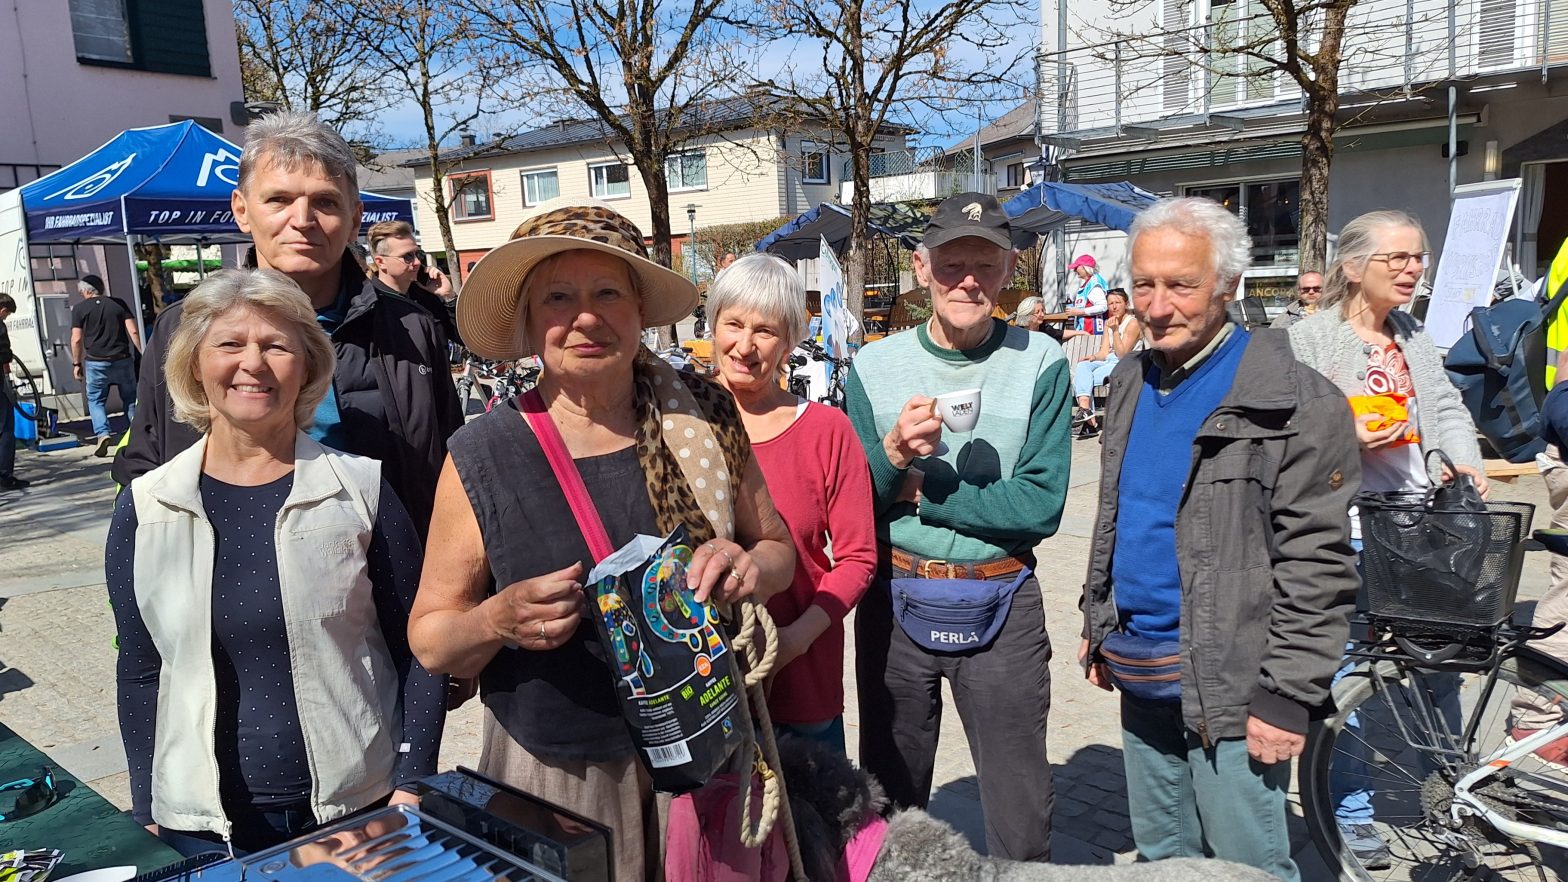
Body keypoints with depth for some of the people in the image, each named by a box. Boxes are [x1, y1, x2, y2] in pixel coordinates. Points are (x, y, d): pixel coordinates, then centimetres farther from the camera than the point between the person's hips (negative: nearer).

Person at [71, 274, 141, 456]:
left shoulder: (80, 308, 1)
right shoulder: (118, 304, 6)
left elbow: (76, 339, -2)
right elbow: (133, 331, -1)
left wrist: (76, 363, 7)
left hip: (96, 362, -2)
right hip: (122, 359, 2)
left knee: (96, 399, 9)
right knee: (130, 398, 12)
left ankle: (102, 433, -9)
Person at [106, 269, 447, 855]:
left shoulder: (361, 489, -8)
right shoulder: (145, 509, -2)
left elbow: (415, 648, -4)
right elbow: (140, 672, 5)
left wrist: (412, 783, -8)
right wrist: (148, 809, 5)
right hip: (203, 822, 2)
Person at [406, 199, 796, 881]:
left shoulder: (704, 415, -6)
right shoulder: (481, 458, -11)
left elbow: (777, 546, 7)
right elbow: (430, 638, -3)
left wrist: (751, 568, -15)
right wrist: (498, 620, -23)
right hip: (553, 777, -1)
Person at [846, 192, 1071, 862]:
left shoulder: (1041, 363, -7)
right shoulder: (874, 367, -1)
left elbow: (1039, 505, -14)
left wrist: (919, 491, -14)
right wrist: (893, 455, -21)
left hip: (1001, 603, -1)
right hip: (894, 599, 2)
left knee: (1021, 821, 12)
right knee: (889, 800, 19)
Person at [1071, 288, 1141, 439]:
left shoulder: (1133, 323, -7)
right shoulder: (1109, 322, 16)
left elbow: (1122, 355, -14)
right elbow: (1104, 353, 9)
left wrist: (1115, 331, -22)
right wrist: (1093, 357, -12)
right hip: (1109, 361, 7)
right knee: (1081, 366, -24)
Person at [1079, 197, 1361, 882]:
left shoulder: (1297, 403, -14)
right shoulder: (1131, 384, 9)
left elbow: (1316, 565, -16)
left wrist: (1288, 696, -17)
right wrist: (1097, 624, 16)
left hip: (1228, 688, -7)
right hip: (1140, 679, 7)